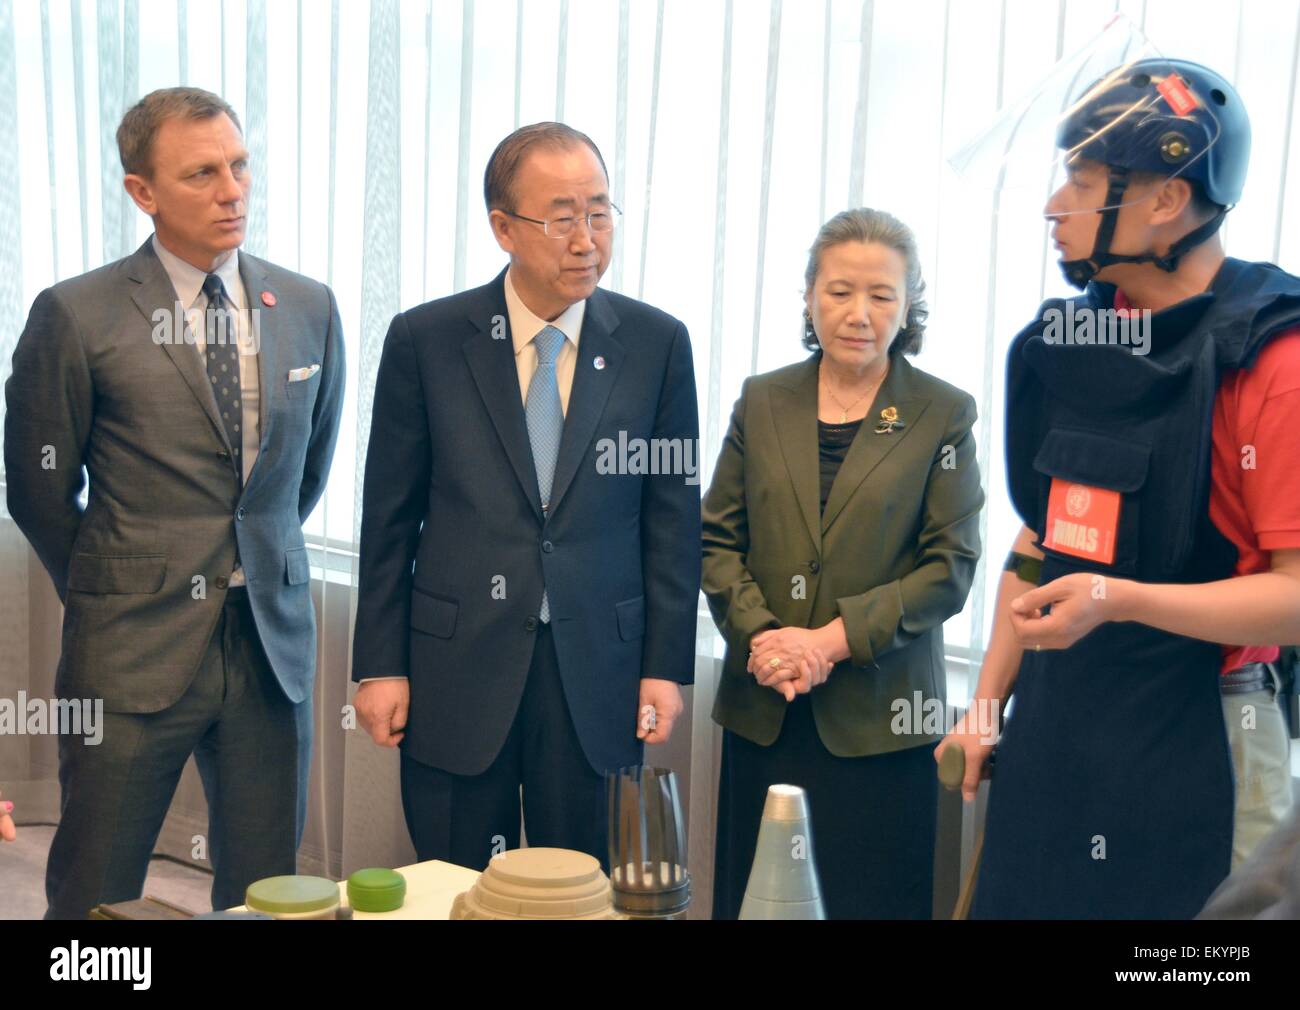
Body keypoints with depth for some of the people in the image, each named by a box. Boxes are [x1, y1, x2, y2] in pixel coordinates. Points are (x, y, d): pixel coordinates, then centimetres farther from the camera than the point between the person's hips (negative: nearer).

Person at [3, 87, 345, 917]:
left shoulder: (309, 308, 5)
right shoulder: (76, 317, -8)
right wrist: (109, 592, 10)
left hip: (272, 639, 4)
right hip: (134, 651, -3)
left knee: (265, 888, 11)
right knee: (97, 893, 7)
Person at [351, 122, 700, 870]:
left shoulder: (657, 344, -1)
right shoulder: (425, 340, -3)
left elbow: (674, 514, 2)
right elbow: (390, 515, 1)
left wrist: (667, 666, 0)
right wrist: (380, 665, 0)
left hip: (596, 672, 1)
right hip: (457, 669, 0)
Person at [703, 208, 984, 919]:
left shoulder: (944, 416, -1)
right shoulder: (762, 401, 8)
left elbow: (950, 568, -6)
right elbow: (717, 540, 7)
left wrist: (835, 639, -15)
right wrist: (759, 635, -10)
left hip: (878, 720, -3)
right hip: (761, 710, 3)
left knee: (870, 903, 3)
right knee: (750, 903, 10)